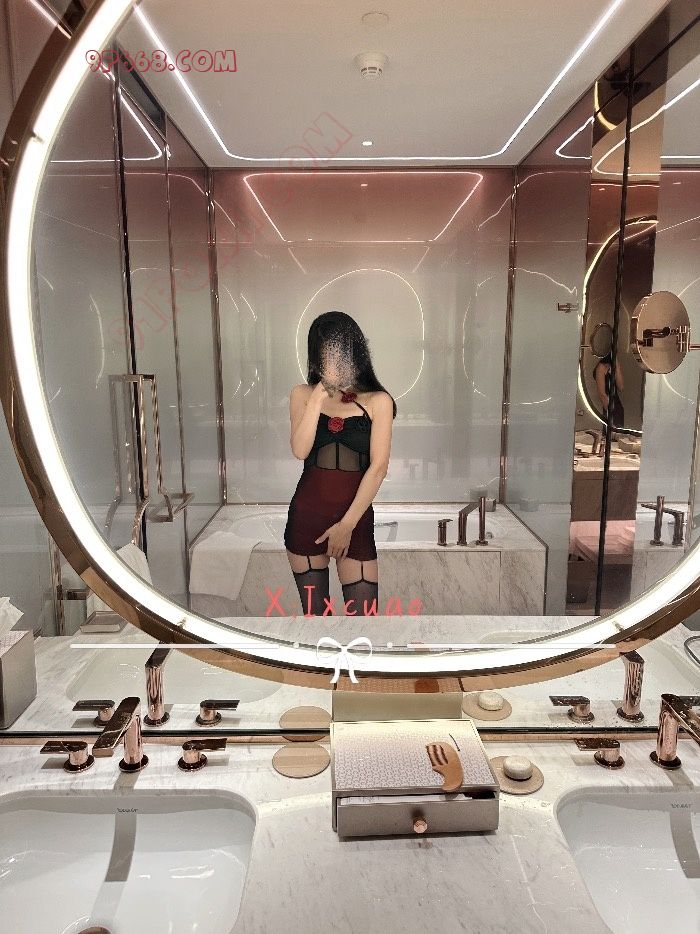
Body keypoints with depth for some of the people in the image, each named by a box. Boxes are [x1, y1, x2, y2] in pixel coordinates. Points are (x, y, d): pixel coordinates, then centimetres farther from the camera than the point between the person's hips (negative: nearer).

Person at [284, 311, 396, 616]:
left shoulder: (377, 401, -2)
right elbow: (300, 451, -9)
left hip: (356, 516, -2)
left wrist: (347, 524, -12)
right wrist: (318, 397, -14)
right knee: (313, 612, 13)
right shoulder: (302, 394, 5)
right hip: (306, 514, 2)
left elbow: (378, 467, -8)